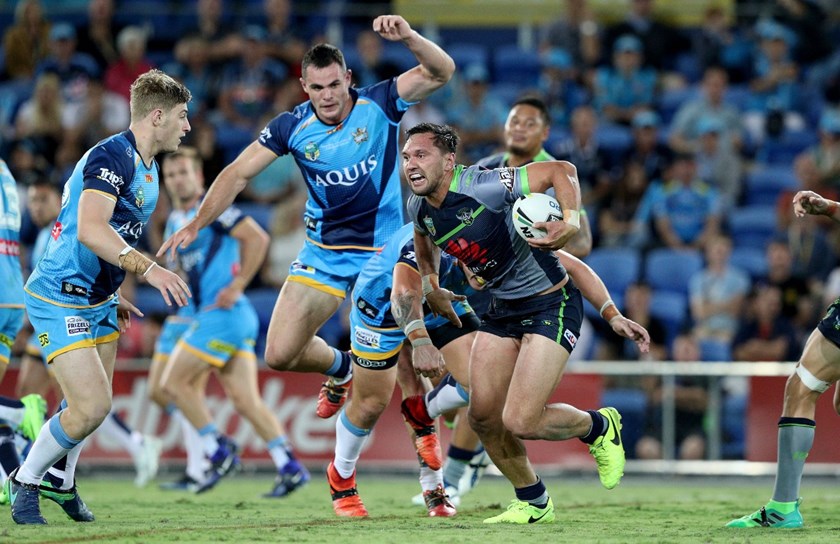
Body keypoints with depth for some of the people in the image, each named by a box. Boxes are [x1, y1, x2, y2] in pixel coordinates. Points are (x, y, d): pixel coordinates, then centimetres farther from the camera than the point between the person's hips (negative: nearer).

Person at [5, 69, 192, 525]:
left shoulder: (147, 168, 12)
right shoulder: (111, 157, -21)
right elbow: (89, 229, -34)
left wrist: (112, 295, 25)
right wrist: (148, 269, -40)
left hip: (98, 300, 10)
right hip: (59, 299, -10)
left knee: (96, 402, 15)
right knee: (91, 407, -14)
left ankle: (61, 483, 35)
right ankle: (25, 481, 6)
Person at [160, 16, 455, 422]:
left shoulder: (378, 105, -12)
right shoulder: (292, 126, -7)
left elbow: (440, 72, -20)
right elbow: (239, 173, -3)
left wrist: (407, 36, -38)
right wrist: (195, 225, -12)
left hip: (383, 252, -3)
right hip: (323, 254, 3)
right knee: (280, 355, 0)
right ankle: (340, 369, 32)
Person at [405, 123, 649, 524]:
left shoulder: (483, 187, -26)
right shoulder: (420, 209, -2)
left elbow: (562, 170, -22)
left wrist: (571, 221, -35)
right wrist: (431, 288, 17)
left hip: (551, 303, -8)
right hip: (503, 307, 8)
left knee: (520, 423, -15)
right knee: (482, 416, 3)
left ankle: (599, 427, 16)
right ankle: (533, 503, 25)